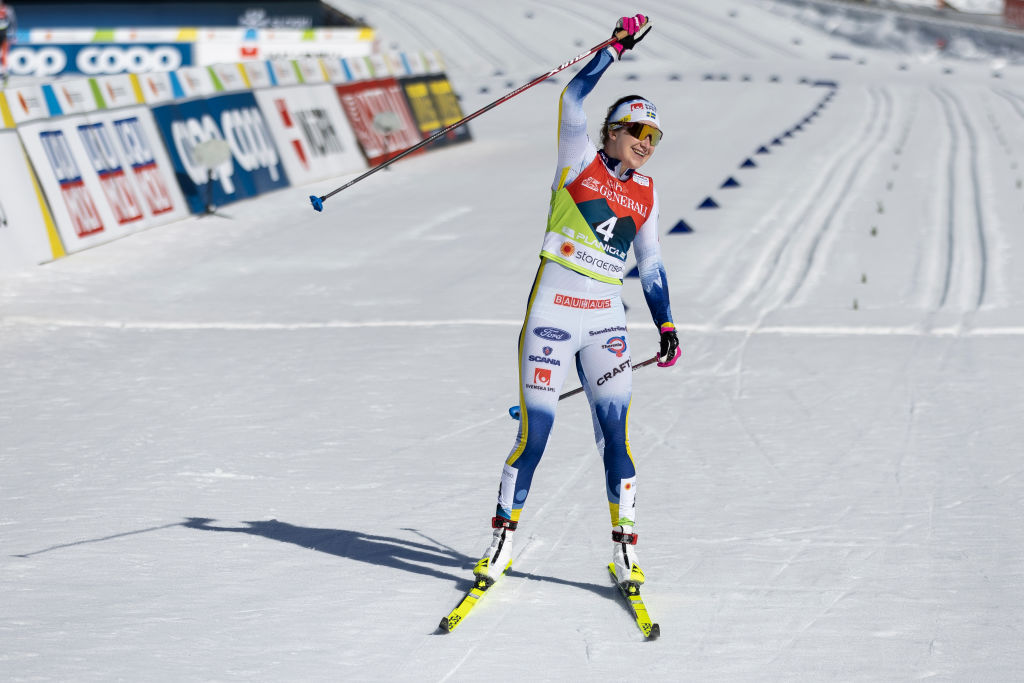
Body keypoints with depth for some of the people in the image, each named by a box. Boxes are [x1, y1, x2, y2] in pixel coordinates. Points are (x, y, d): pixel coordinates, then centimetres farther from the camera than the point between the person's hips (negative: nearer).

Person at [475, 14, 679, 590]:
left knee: (615, 432, -6)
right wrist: (618, 47, -10)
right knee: (535, 434, -4)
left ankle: (626, 546, 1)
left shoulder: (645, 195, 12)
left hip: (606, 321, 3)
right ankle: (504, 537, 10)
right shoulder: (579, 161, 1)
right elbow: (574, 97, -9)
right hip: (553, 311, -3)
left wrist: (666, 326, 9)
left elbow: (651, 265, 18)